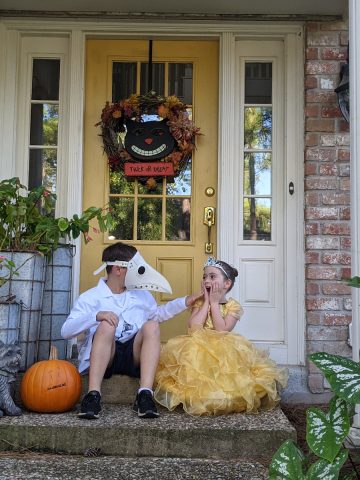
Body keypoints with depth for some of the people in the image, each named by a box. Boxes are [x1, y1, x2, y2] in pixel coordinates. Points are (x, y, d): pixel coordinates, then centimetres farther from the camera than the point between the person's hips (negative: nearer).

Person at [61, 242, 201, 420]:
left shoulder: (141, 295, 17)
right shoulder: (90, 297, 0)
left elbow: (158, 313, 37)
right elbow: (66, 331, -11)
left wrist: (184, 302, 26)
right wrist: (96, 316, -26)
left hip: (133, 356, 4)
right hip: (101, 358, -3)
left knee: (151, 325, -22)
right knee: (106, 326, -31)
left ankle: (144, 394, -34)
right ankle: (93, 394, -39)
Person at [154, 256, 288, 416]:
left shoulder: (233, 306, -1)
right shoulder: (200, 302, 5)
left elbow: (222, 331, -17)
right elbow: (194, 327, -14)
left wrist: (214, 303, -11)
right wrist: (207, 301, -8)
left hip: (224, 351, -1)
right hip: (198, 350, 1)